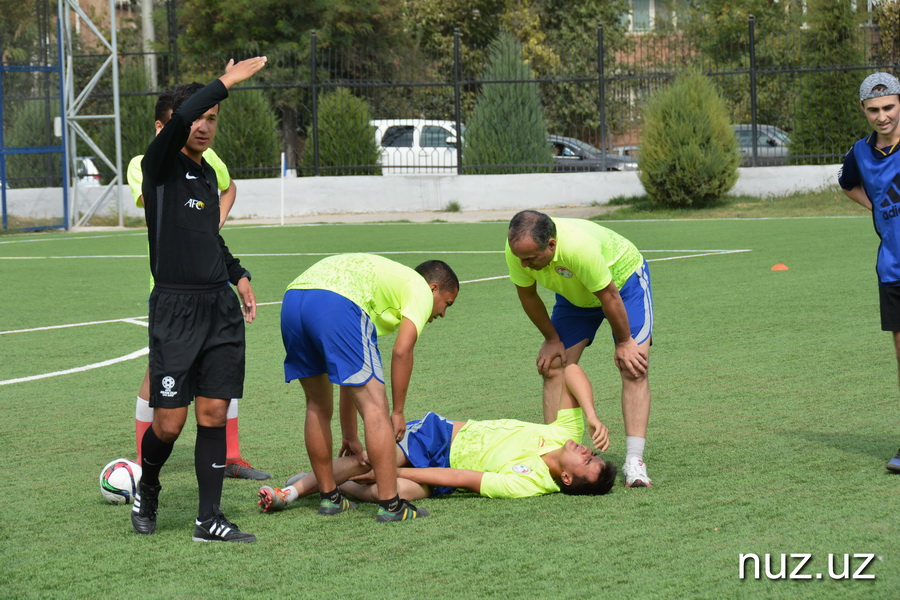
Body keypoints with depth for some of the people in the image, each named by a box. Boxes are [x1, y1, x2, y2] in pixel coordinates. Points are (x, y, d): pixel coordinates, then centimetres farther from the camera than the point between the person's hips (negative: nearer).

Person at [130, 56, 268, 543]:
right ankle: (146, 492, 23)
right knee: (168, 423, -5)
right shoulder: (160, 165, -6)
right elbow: (180, 119, -27)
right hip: (175, 307, -6)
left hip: (221, 307, 6)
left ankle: (209, 520, 7)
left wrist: (237, 275, 23)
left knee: (214, 415, 3)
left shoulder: (207, 172, 16)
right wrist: (227, 81, -21)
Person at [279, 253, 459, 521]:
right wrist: (398, 413, 8)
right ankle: (390, 504, -7)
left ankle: (329, 497, 29)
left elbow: (348, 372, 41)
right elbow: (401, 351, 0)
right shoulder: (421, 289, 18)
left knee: (318, 406, 23)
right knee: (374, 406, -5)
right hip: (335, 304, -9)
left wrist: (350, 436, 43)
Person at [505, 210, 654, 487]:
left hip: (624, 281, -5)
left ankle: (634, 461, -22)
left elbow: (609, 296, -30)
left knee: (633, 367, -19)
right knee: (553, 368, -7)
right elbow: (527, 295, -7)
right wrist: (552, 339, -1)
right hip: (575, 295, 5)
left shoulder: (579, 247, -45)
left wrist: (624, 343, -17)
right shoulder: (518, 248, -27)